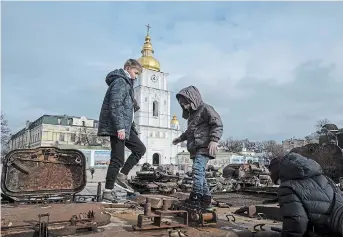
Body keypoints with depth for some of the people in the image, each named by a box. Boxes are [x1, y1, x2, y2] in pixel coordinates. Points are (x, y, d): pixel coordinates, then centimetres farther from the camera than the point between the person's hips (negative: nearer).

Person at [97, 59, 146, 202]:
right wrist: (120, 127, -25)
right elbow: (115, 106, -21)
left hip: (124, 127, 10)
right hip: (116, 127, -10)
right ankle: (108, 192, 2)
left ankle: (122, 176, 11)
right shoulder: (120, 82, -10)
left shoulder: (126, 83, 21)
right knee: (117, 159, -7)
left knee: (140, 148, 12)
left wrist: (129, 126, 22)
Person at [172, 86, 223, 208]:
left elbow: (218, 124, -14)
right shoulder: (192, 113, 24)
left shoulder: (205, 109, -4)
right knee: (200, 173, 10)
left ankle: (196, 196, -26)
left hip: (204, 147, -10)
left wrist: (214, 140, -24)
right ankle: (206, 198, 19)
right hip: (196, 149, 10)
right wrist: (181, 138, 44)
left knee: (197, 170, -24)